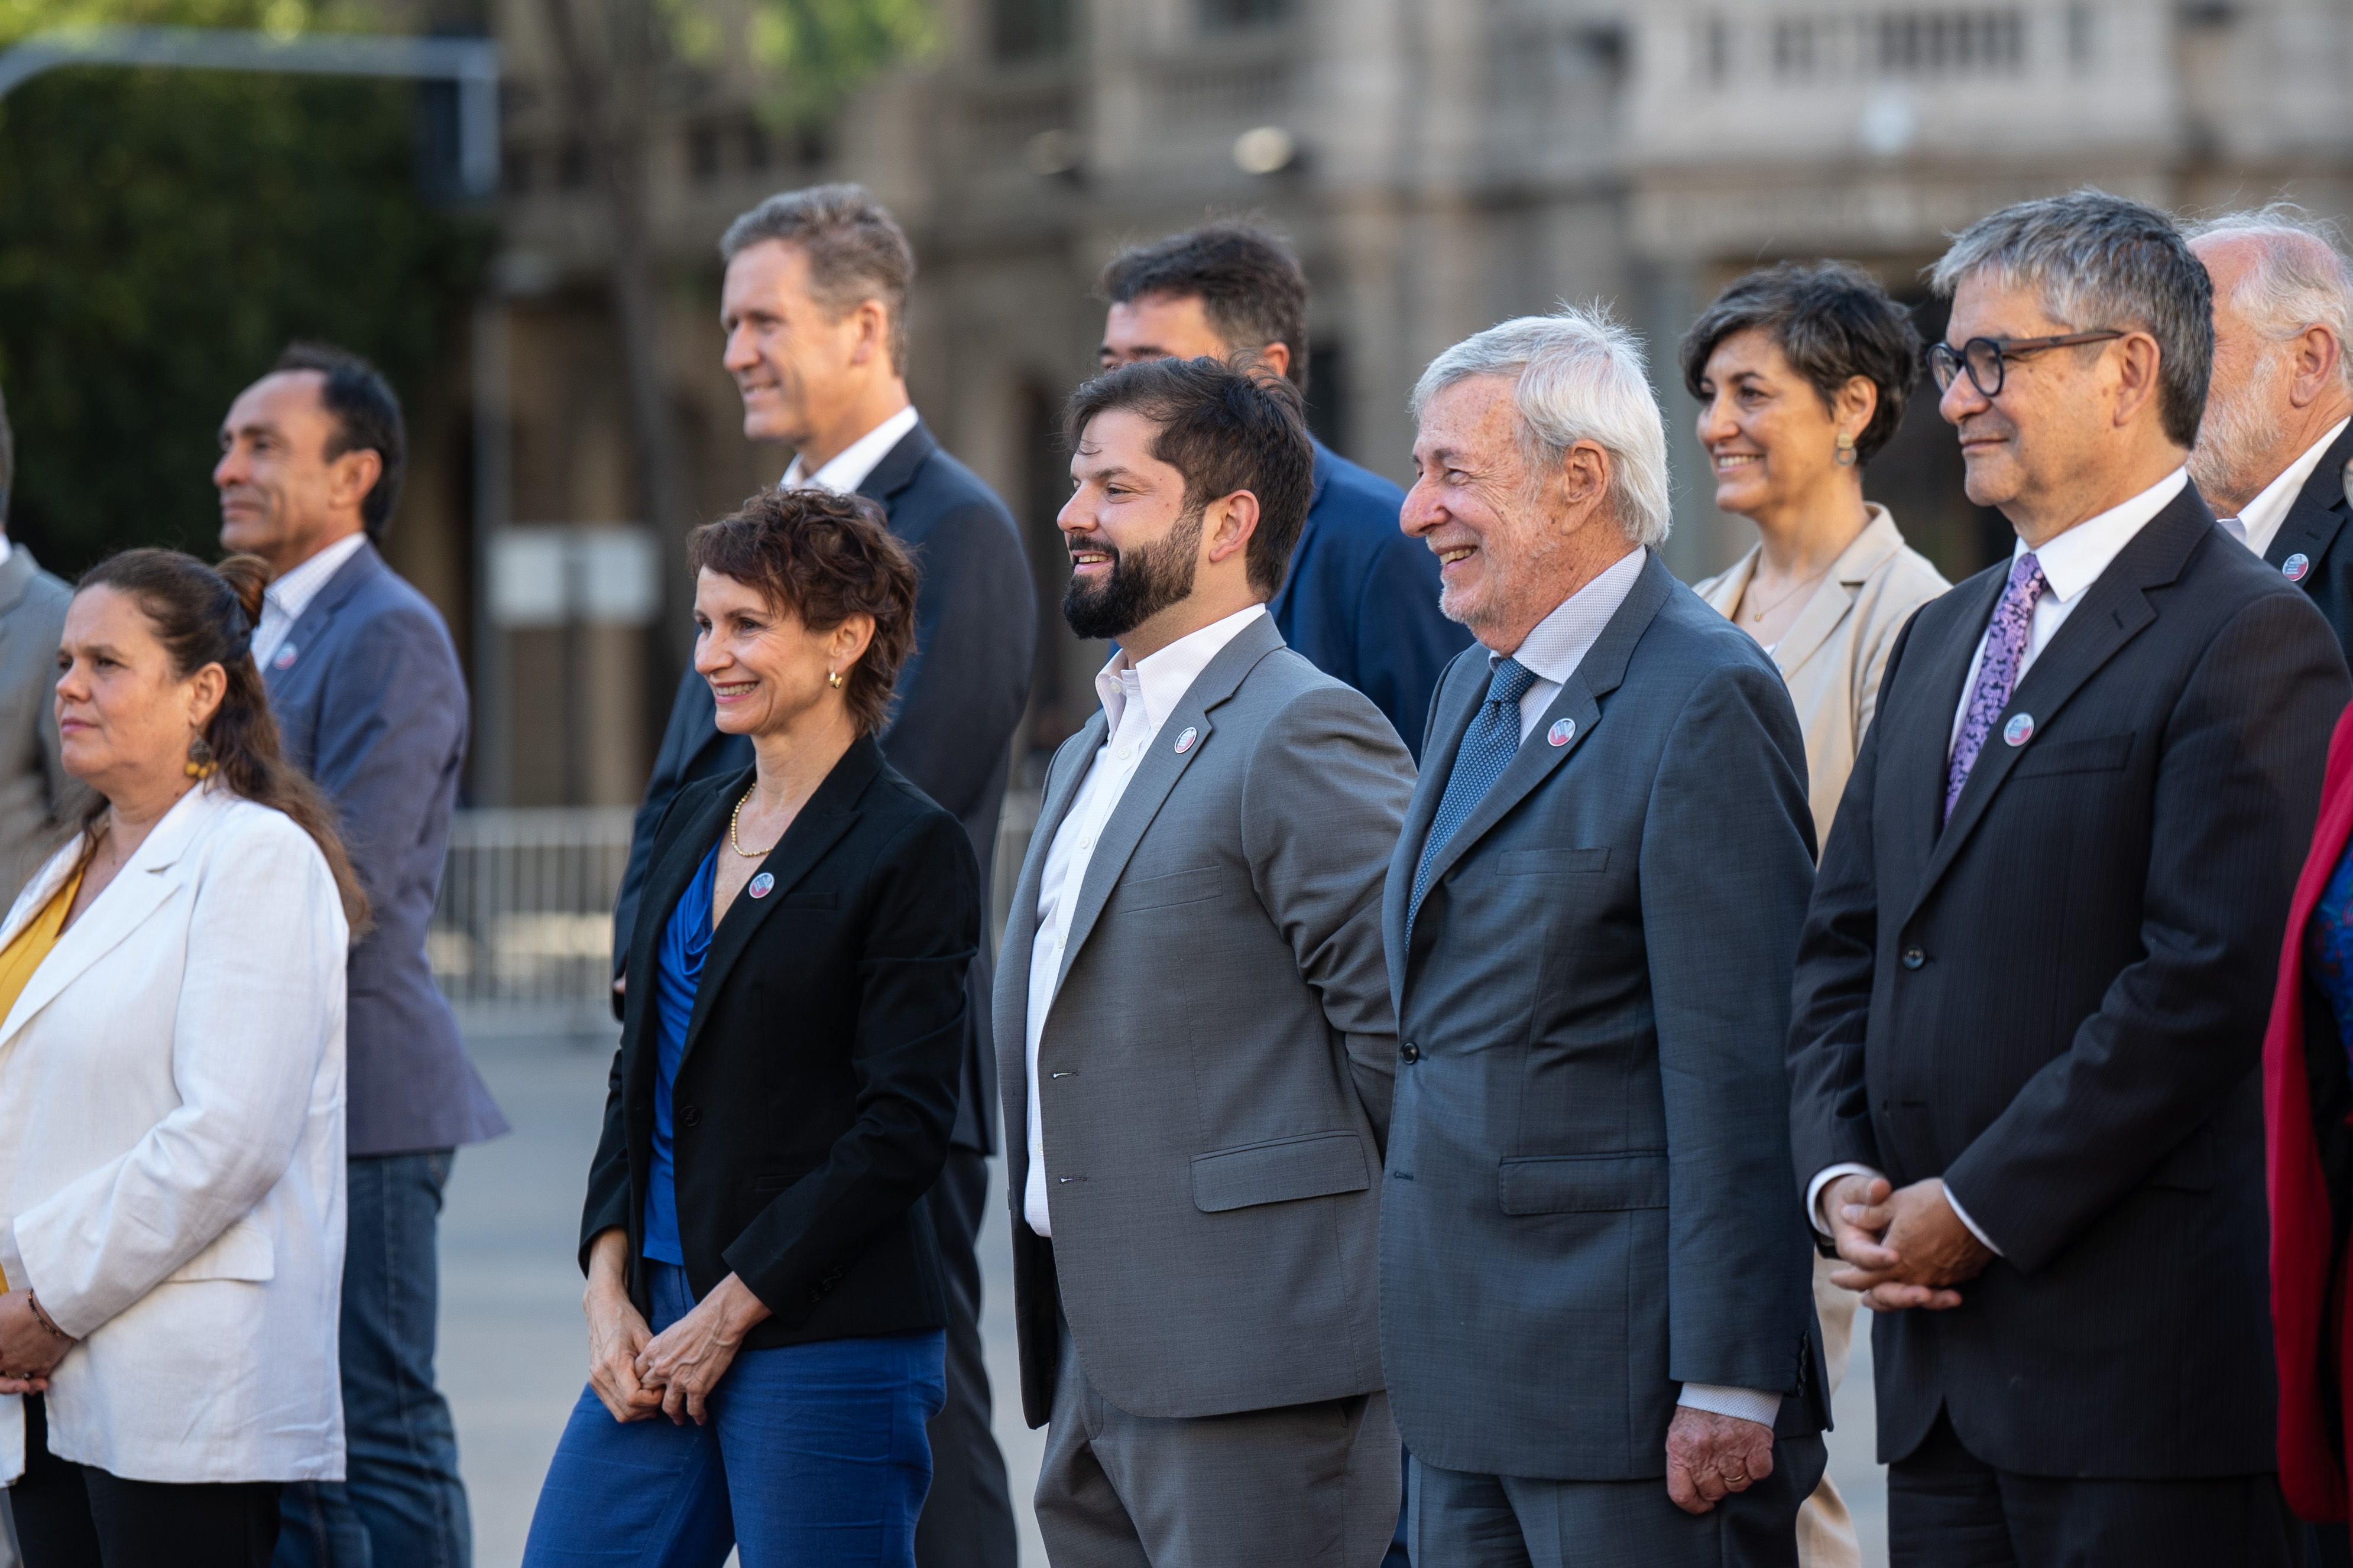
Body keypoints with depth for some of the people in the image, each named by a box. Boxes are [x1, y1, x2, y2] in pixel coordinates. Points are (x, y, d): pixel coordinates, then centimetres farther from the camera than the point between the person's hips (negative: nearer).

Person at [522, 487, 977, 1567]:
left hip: (827, 1343, -7)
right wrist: (609, 1289, 3)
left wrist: (729, 1314, -12)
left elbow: (903, 1127, -13)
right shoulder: (693, 823, 14)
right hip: (657, 1332, 7)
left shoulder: (912, 850, -8)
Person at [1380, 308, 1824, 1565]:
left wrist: (1730, 1384, -20)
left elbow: (1736, 1073, -17)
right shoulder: (1478, 687, 16)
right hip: (1466, 1376, 9)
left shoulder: (1704, 702, -13)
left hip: (1626, 1375, -9)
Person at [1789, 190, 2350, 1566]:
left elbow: (2206, 985, -17)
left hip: (2143, 1352, -8)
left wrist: (1977, 1209, -15)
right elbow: (1845, 948, 19)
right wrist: (1841, 1173, 2)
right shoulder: (1945, 639, 19)